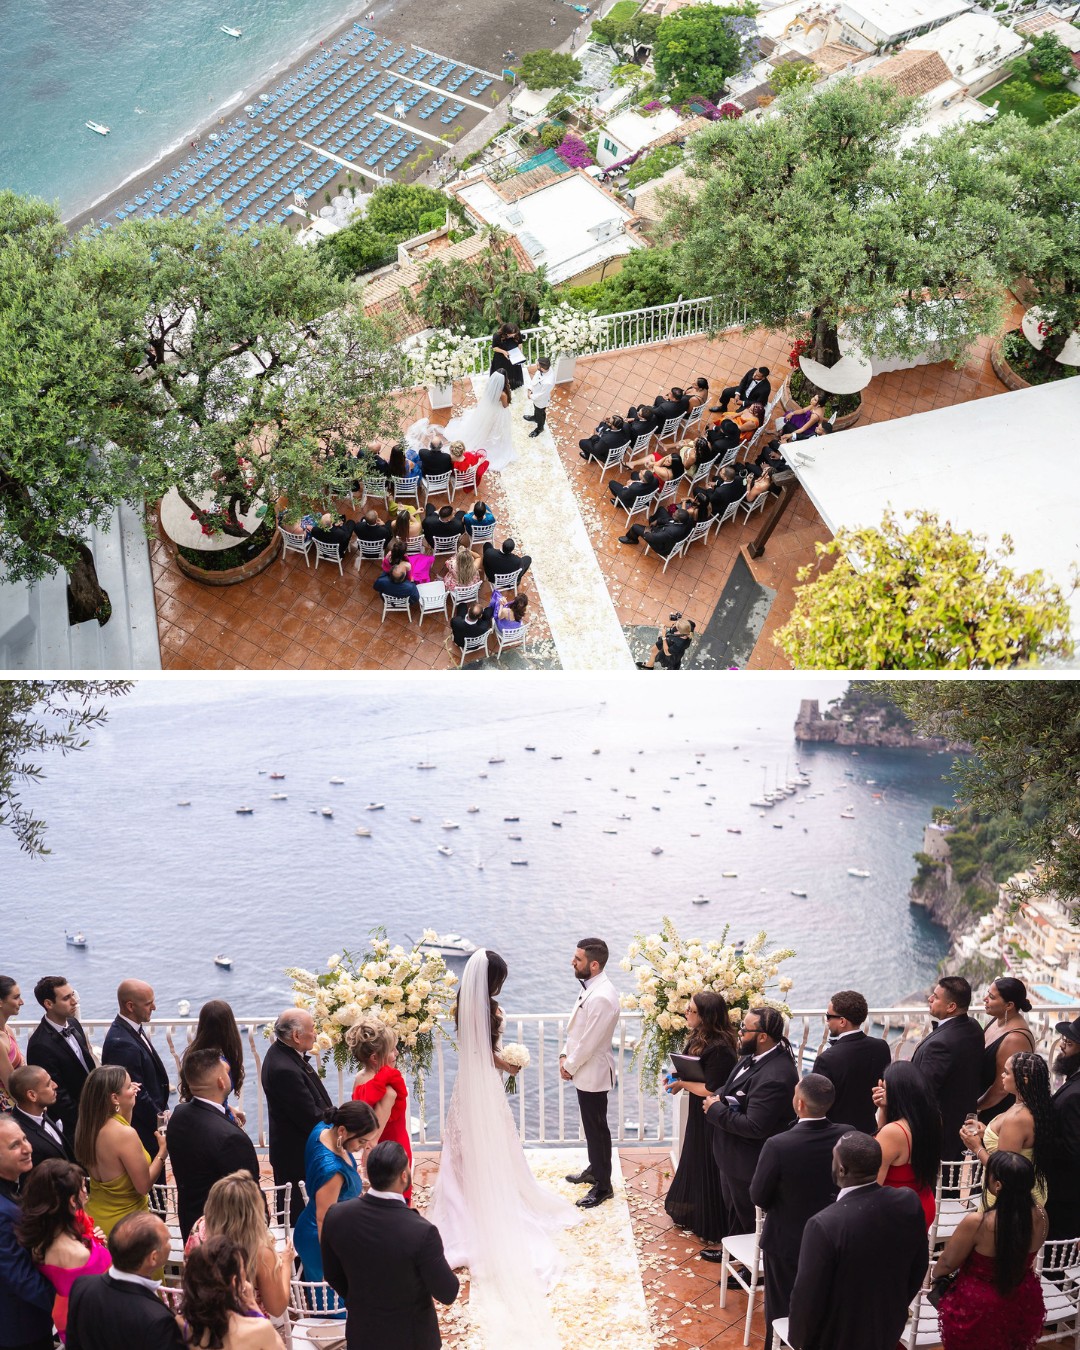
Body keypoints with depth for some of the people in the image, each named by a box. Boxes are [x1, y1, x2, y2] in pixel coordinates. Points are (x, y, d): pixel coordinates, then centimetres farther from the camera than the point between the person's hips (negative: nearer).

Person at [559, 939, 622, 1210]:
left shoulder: (602, 997, -29)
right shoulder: (590, 987, 3)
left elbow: (589, 1042, -24)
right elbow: (574, 1026, 12)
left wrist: (571, 1067, -12)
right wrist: (565, 1056, 3)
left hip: (592, 1073, -9)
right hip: (584, 1071, 9)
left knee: (597, 1128, 4)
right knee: (591, 1125, 23)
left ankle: (602, 1186, 16)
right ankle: (594, 1170, 39)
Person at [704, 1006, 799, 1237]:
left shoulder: (774, 1077, -33)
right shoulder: (754, 1056, -3)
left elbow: (754, 1126, -32)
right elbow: (734, 1089, 15)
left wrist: (715, 1110, -21)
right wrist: (717, 1098, -5)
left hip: (747, 1166, -10)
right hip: (733, 1157, 10)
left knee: (748, 1221, 11)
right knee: (733, 1213, 28)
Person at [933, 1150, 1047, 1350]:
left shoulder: (976, 1223, -33)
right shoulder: (1039, 1214, -18)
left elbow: (947, 1263, -15)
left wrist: (935, 1274, 9)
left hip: (979, 1308, -5)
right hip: (1023, 1303, 5)